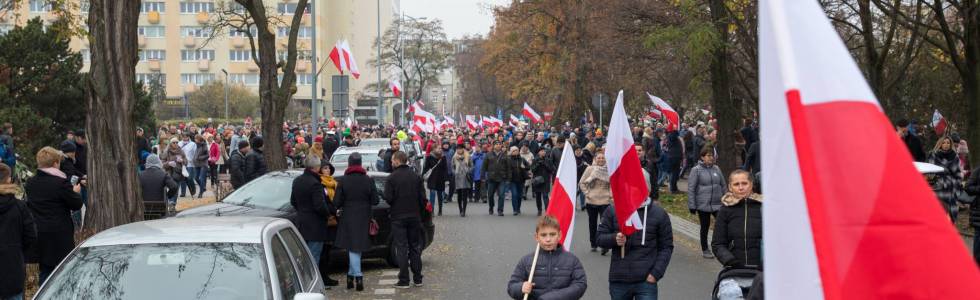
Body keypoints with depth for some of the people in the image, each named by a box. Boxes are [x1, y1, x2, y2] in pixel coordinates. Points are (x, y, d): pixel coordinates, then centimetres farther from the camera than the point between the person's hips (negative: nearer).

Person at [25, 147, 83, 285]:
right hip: (60, 235, -6)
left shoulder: (30, 183, 3)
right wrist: (76, 192, 11)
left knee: (44, 270, 15)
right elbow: (76, 204, -11)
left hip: (39, 236, 6)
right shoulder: (61, 182, -16)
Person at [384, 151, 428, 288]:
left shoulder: (392, 178, -11)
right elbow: (423, 197, 1)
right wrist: (419, 211, 13)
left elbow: (388, 198, -14)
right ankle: (417, 278, 15)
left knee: (402, 248, 0)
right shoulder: (416, 176, 2)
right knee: (415, 247, 13)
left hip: (398, 218, -4)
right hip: (414, 217, 4)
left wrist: (395, 206, 7)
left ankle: (404, 280, -2)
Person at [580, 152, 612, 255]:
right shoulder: (590, 169, -1)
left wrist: (611, 194, -4)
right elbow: (582, 183, 4)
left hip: (605, 201, -2)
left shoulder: (609, 169, -2)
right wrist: (587, 193, -5)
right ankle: (593, 244, 22)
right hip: (591, 201, 2)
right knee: (592, 223, 11)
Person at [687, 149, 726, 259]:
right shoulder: (696, 170, -6)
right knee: (705, 227, 9)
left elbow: (723, 186, 15)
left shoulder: (717, 169, 7)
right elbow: (691, 188, -6)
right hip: (703, 205, -3)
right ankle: (705, 250, 23)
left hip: (718, 204, 3)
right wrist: (692, 205, -10)